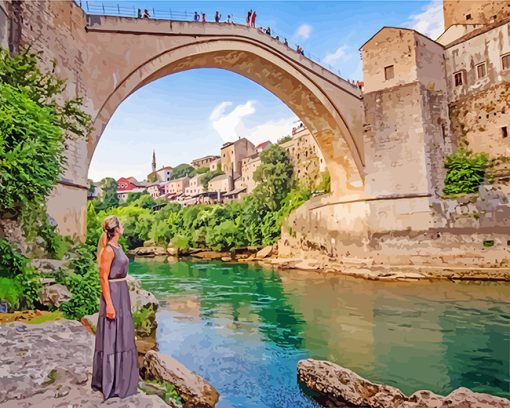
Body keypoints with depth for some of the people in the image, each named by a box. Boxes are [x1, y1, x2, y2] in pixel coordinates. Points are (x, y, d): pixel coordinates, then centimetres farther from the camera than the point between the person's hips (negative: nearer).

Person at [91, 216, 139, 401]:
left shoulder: (117, 247, 10)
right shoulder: (108, 250, -18)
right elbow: (103, 278, -19)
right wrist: (109, 304, -21)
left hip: (122, 294, 10)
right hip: (113, 295, -10)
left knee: (122, 337, 18)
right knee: (111, 340, 1)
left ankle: (120, 378, 33)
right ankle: (110, 385, 15)